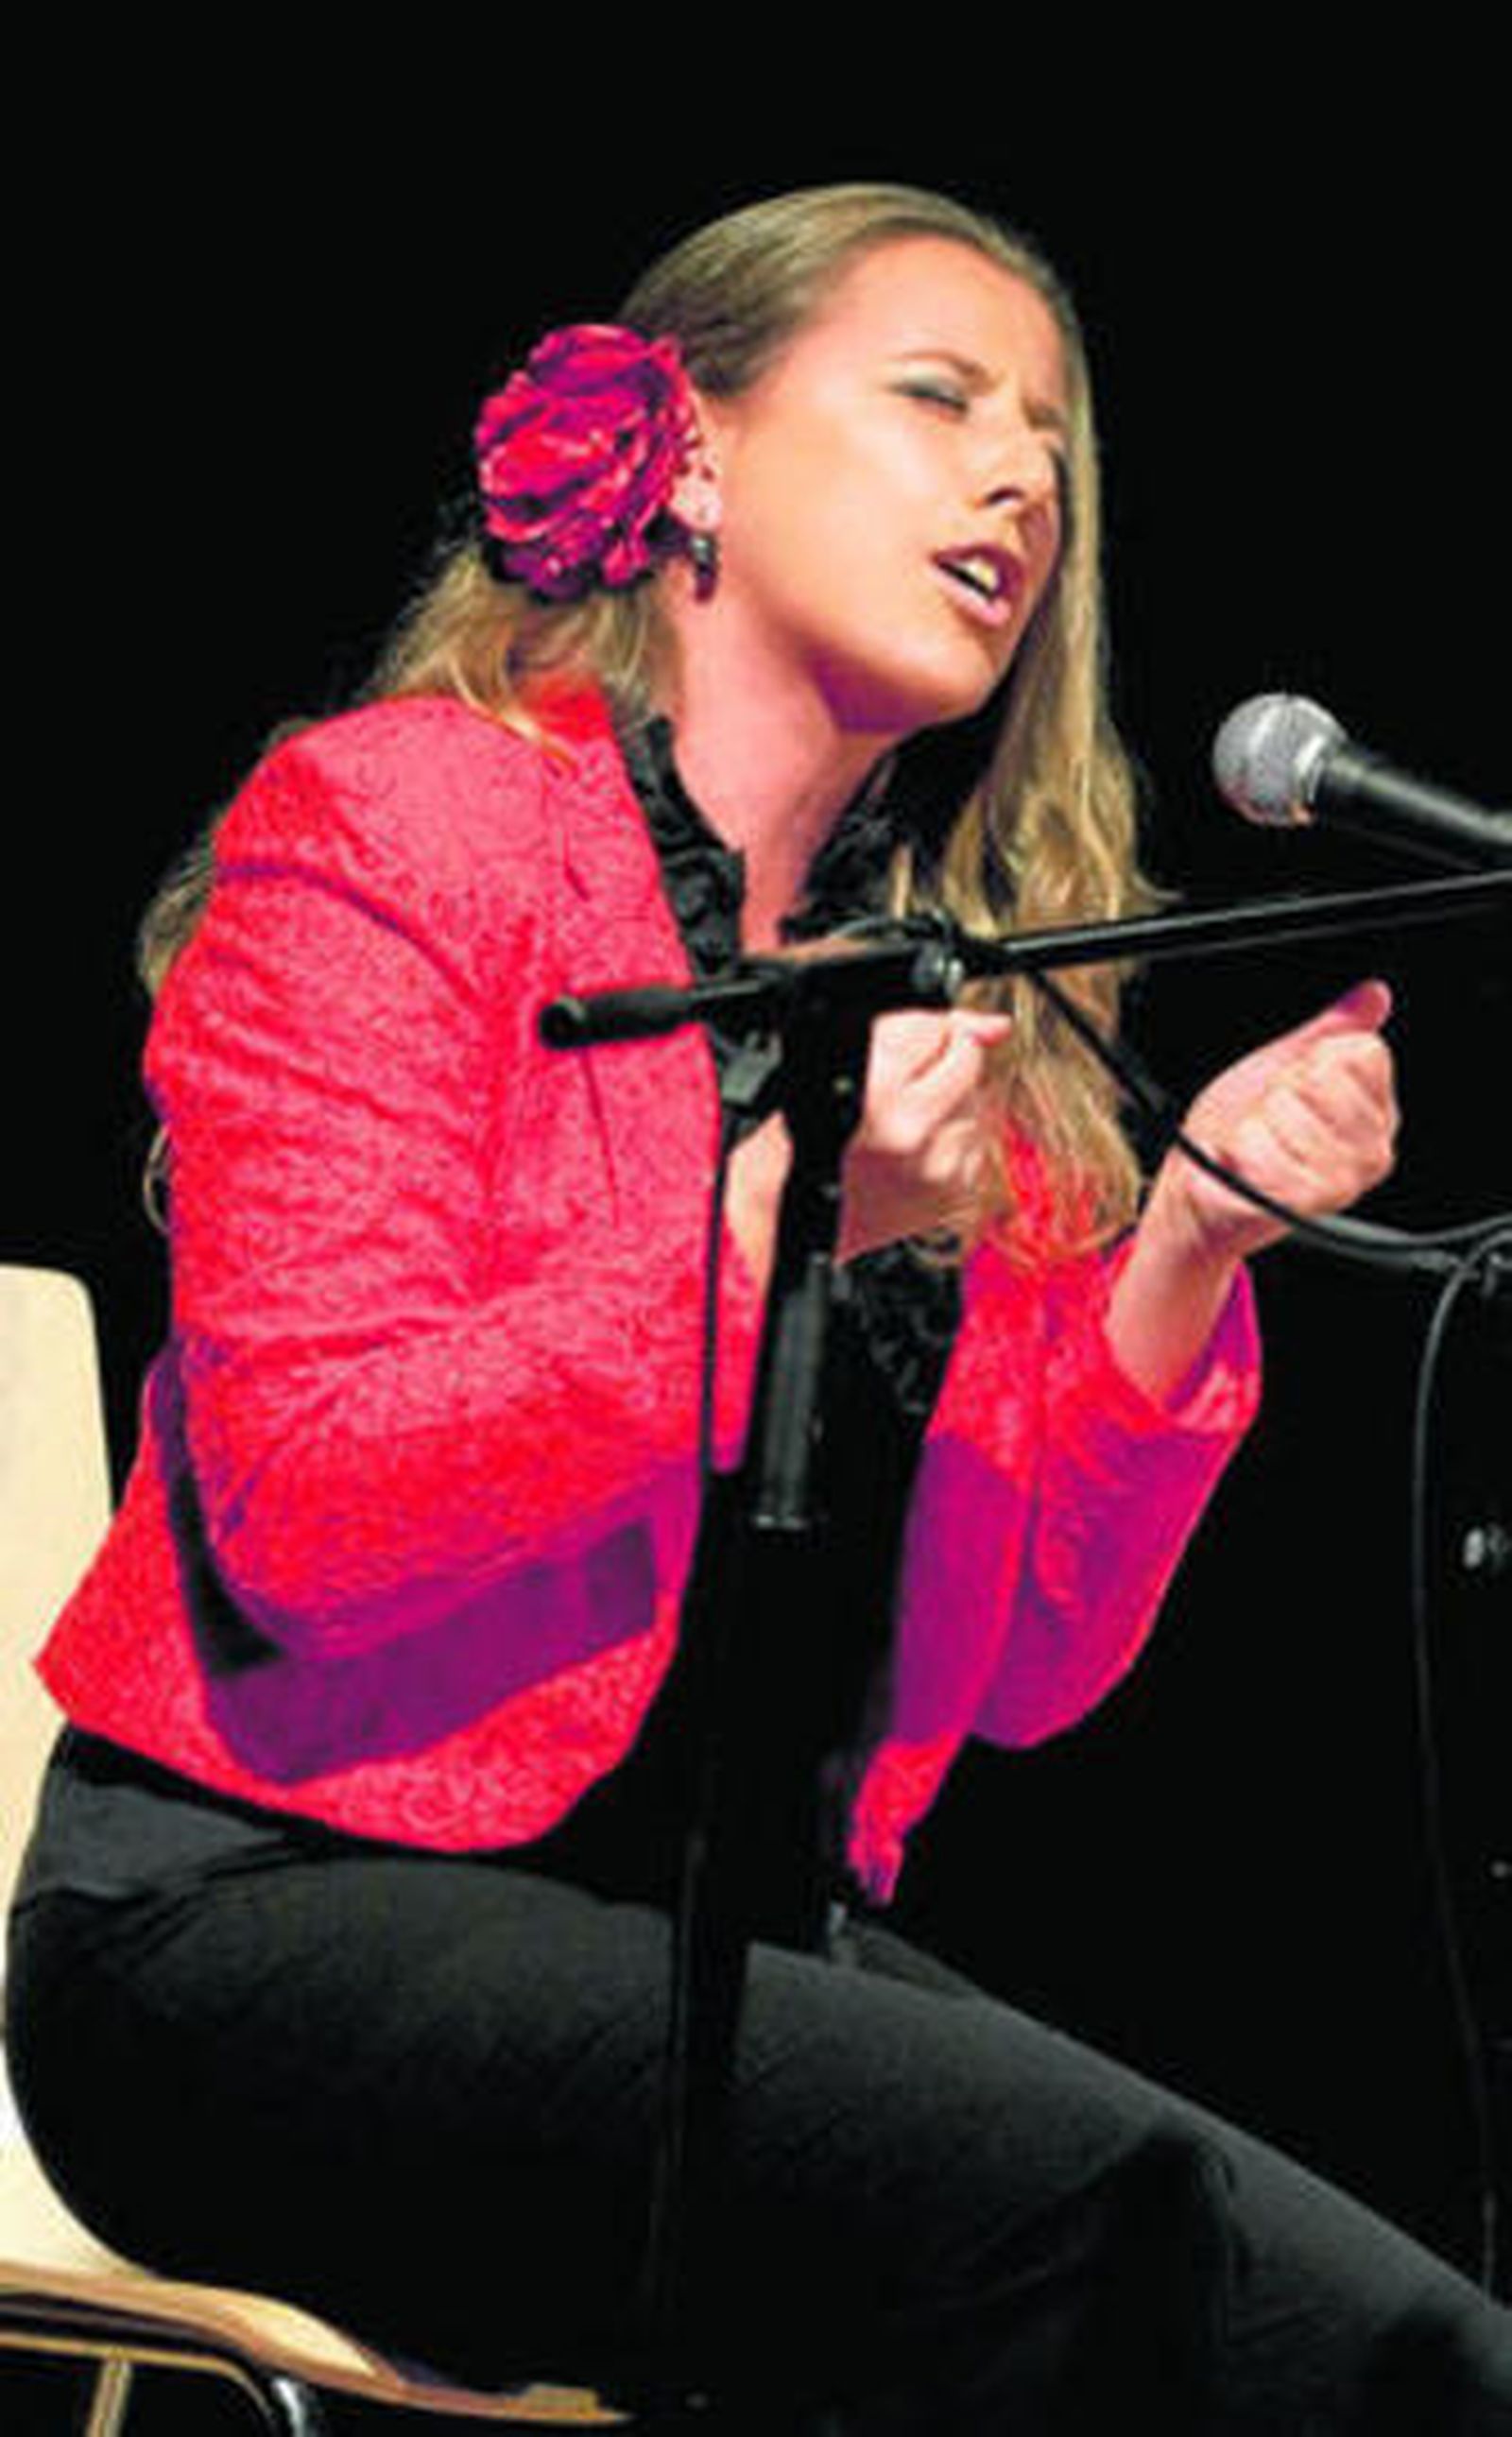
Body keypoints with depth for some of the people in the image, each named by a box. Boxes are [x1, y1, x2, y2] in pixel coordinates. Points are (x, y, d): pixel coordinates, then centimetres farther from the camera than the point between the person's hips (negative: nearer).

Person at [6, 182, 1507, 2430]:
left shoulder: (969, 1018, 15)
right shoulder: (397, 832, -3)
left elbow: (1021, 1659, 10)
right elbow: (305, 1508, -13)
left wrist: (1186, 1240, -4)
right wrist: (772, 1224, -19)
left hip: (759, 1945, 6)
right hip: (280, 1910, -5)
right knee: (1092, 2204, -31)